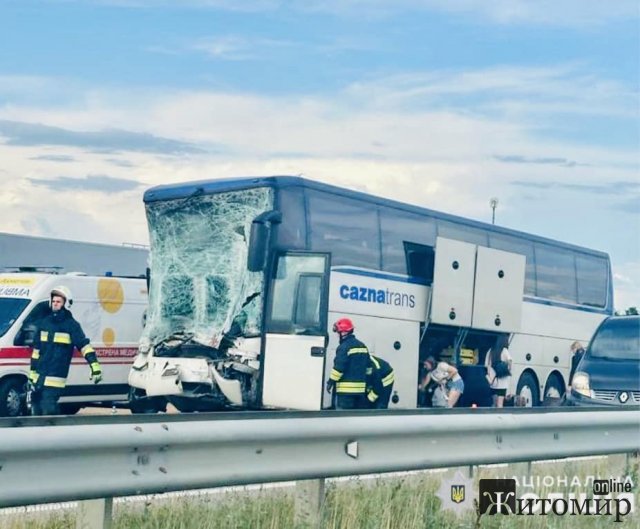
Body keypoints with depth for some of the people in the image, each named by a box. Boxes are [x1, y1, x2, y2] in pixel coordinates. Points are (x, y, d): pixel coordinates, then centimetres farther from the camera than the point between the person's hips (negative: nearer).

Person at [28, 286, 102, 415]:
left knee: (48, 410, -13)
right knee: (36, 411, 11)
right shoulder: (44, 322, 13)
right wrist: (32, 373, 18)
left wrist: (95, 366, -26)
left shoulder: (71, 325, -4)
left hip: (55, 378, -6)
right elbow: (36, 349, 19)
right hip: (38, 377, 6)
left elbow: (84, 345, -14)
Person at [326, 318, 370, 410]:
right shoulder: (362, 346, 14)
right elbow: (368, 366, 19)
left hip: (346, 389, -8)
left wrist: (330, 382, -8)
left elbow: (339, 367, -16)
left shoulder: (344, 347, -13)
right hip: (361, 388, 8)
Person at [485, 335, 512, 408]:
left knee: (495, 403, 15)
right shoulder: (504, 350, -6)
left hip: (493, 379, 5)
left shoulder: (491, 351, 8)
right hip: (502, 380, -5)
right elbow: (509, 360, -24)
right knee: (500, 404, -5)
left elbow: (486, 365, 8)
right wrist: (509, 369, -7)